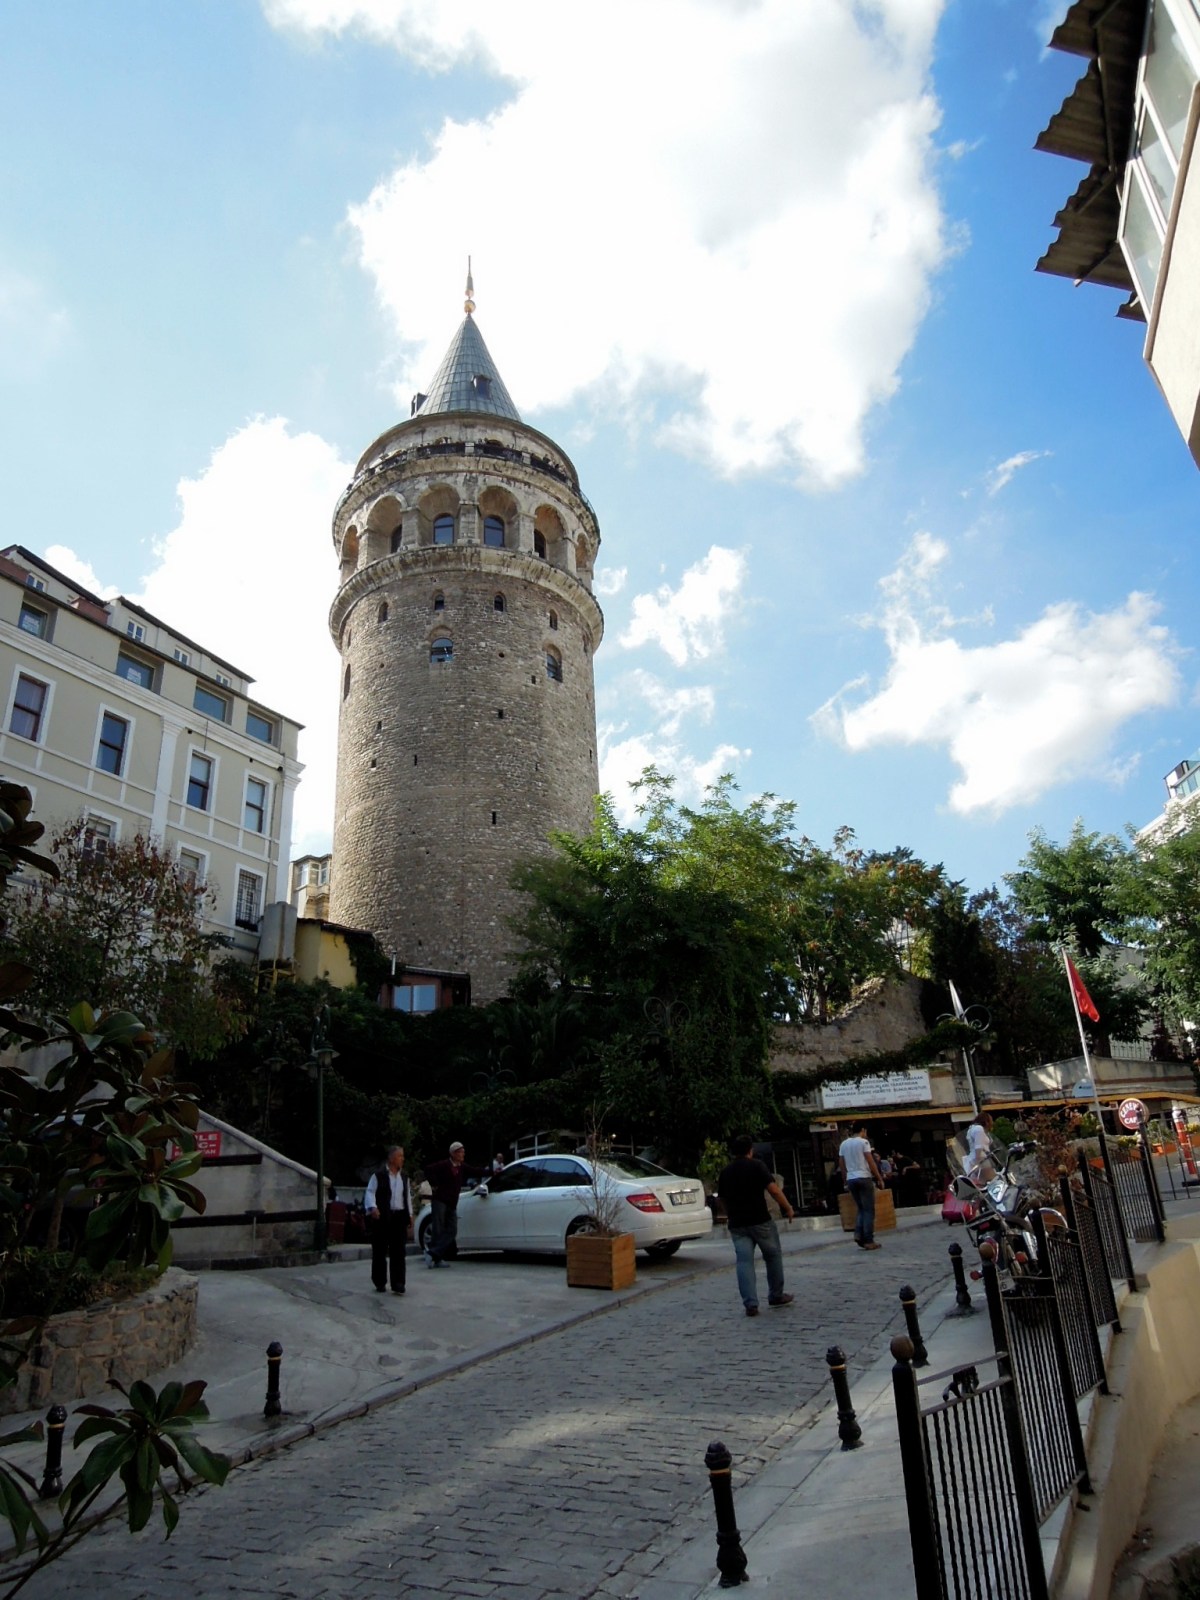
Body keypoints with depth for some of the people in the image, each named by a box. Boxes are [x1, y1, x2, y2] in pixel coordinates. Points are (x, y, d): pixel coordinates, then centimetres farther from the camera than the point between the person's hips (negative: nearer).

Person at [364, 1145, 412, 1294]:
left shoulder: (404, 1177, 14)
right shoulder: (378, 1175, -3)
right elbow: (370, 1193, -9)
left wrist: (409, 1215, 15)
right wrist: (372, 1208, -25)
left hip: (399, 1218, 4)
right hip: (382, 1218, -4)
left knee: (398, 1252, -2)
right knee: (380, 1252, 5)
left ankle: (398, 1284, -1)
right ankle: (380, 1283, 17)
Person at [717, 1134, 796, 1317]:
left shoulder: (725, 1173, 11)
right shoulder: (757, 1166, -5)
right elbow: (773, 1190, -13)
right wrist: (788, 1208, -2)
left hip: (737, 1224, 4)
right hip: (760, 1220, -3)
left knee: (744, 1262, 1)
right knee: (773, 1256, 15)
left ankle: (750, 1304, -7)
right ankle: (776, 1296, 25)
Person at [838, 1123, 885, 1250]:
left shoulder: (843, 1144, 12)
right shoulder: (863, 1142, -5)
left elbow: (841, 1165, 14)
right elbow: (871, 1163, -8)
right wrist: (880, 1179, -1)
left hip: (851, 1179, 6)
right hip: (864, 1178, -6)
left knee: (861, 1209, 17)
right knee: (869, 1210, 1)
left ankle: (858, 1234, 0)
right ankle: (868, 1241, -1)